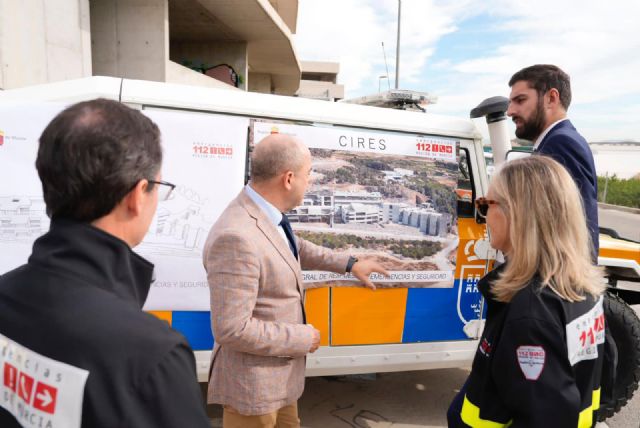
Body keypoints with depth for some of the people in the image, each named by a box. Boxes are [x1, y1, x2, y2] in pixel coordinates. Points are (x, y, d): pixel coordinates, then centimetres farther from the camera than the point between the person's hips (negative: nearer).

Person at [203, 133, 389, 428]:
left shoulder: (268, 214, -5)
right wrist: (303, 338, -20)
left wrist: (349, 264, 18)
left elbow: (296, 249, 16)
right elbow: (232, 329, -31)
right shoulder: (236, 237, -34)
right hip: (253, 383, -8)